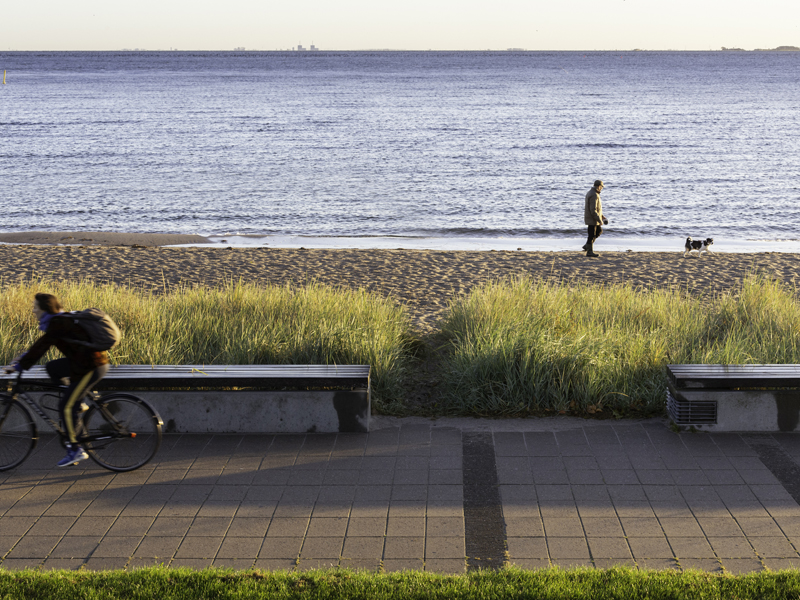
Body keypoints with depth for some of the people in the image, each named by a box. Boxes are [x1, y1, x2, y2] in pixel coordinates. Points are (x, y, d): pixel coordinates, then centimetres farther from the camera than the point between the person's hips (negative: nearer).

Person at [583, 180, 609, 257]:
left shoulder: (591, 193, 11)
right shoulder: (594, 195, -23)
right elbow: (593, 210, -27)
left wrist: (602, 216, 19)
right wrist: (600, 220, -22)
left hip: (593, 218, 10)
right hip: (592, 219, -10)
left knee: (599, 231, 20)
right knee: (592, 235, 0)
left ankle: (587, 245, 20)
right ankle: (589, 251, 9)